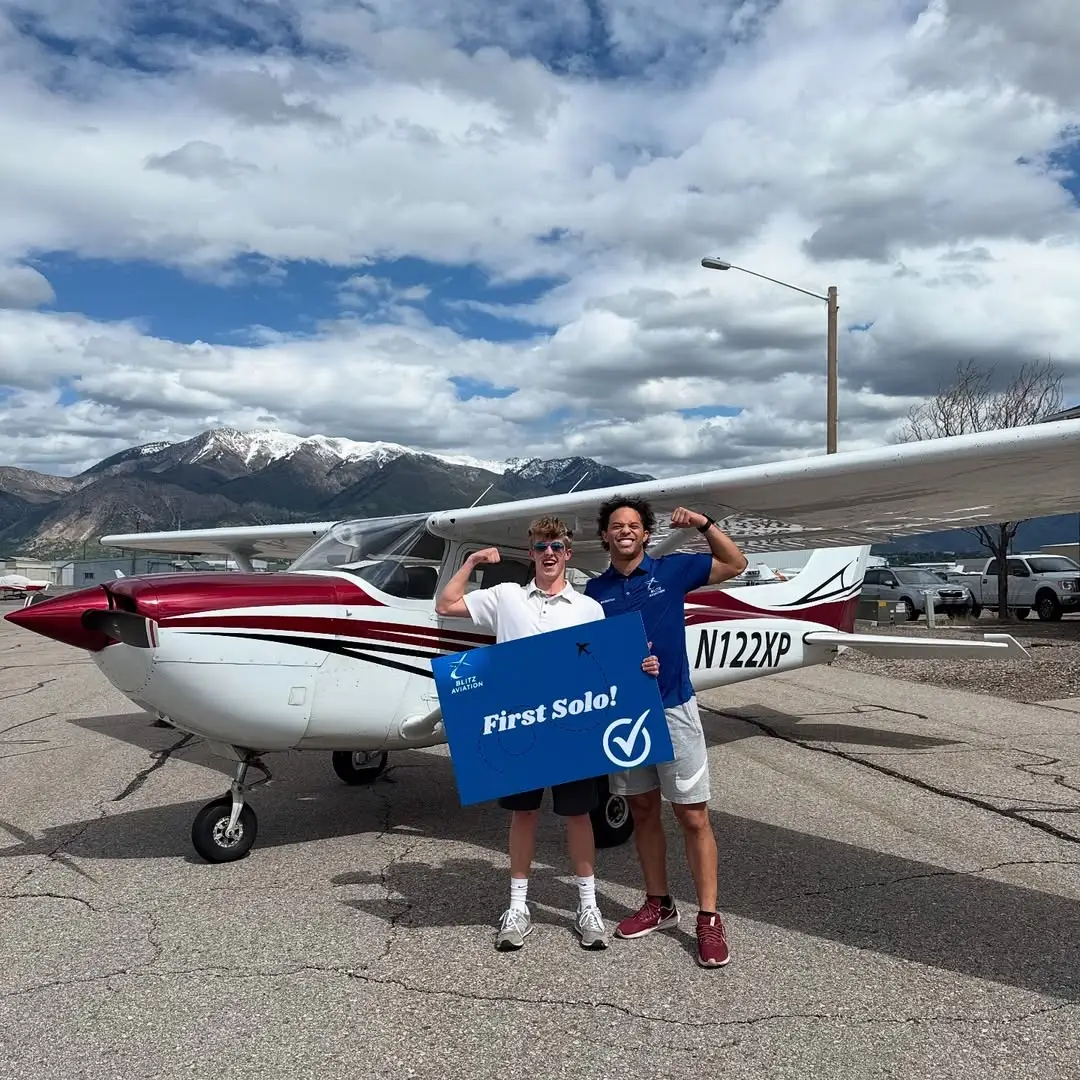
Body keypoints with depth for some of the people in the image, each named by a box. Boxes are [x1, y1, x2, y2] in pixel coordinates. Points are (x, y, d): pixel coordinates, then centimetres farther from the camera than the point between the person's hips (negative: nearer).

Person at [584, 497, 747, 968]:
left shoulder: (671, 570, 0)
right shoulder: (596, 589, 7)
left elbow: (735, 564, 8)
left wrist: (704, 524, -7)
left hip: (672, 709, -3)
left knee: (693, 816, -2)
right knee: (642, 811, 13)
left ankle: (709, 919, 6)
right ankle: (658, 904, 27)